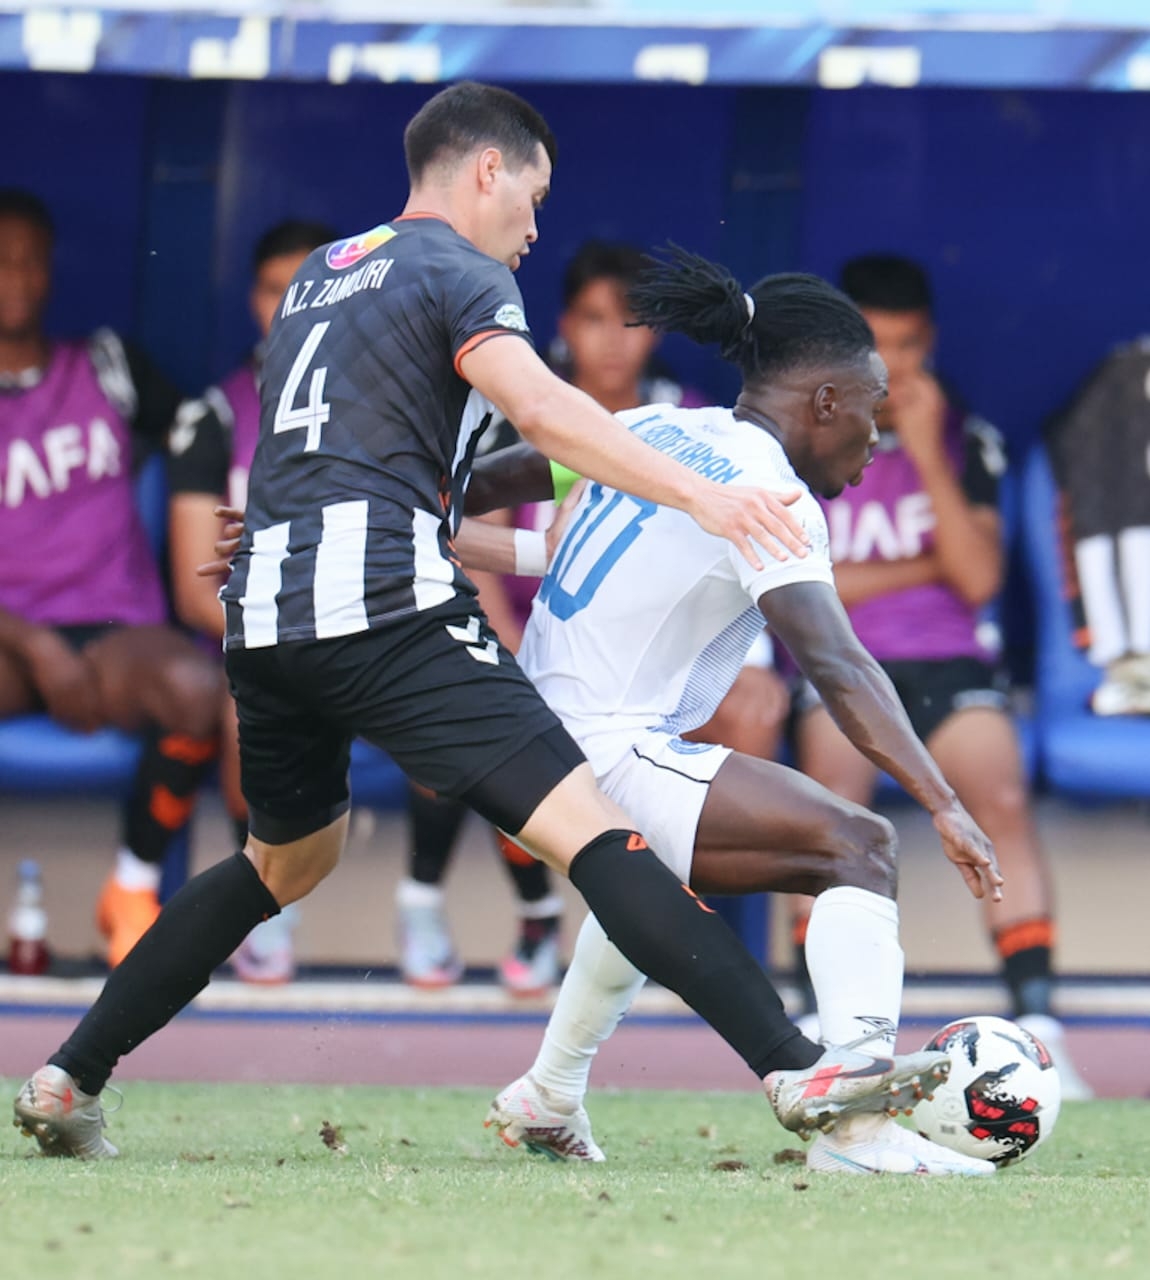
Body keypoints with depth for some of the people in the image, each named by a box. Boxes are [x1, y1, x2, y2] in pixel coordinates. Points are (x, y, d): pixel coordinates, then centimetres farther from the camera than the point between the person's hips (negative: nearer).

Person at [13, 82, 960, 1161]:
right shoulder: (457, 269, 3)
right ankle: (798, 1072, -25)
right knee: (591, 831, -14)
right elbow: (537, 406, -17)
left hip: (262, 617, 8)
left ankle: (67, 1082, 29)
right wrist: (697, 494, -24)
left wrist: (525, 551, 34)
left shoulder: (318, 277, 28)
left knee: (286, 862, 30)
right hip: (386, 614, -8)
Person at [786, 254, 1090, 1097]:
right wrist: (922, 569, -2)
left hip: (950, 661, 1)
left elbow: (979, 579, -4)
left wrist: (927, 453, -10)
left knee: (1004, 799, -25)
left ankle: (1037, 1021, -32)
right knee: (836, 789, -30)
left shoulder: (967, 440, 8)